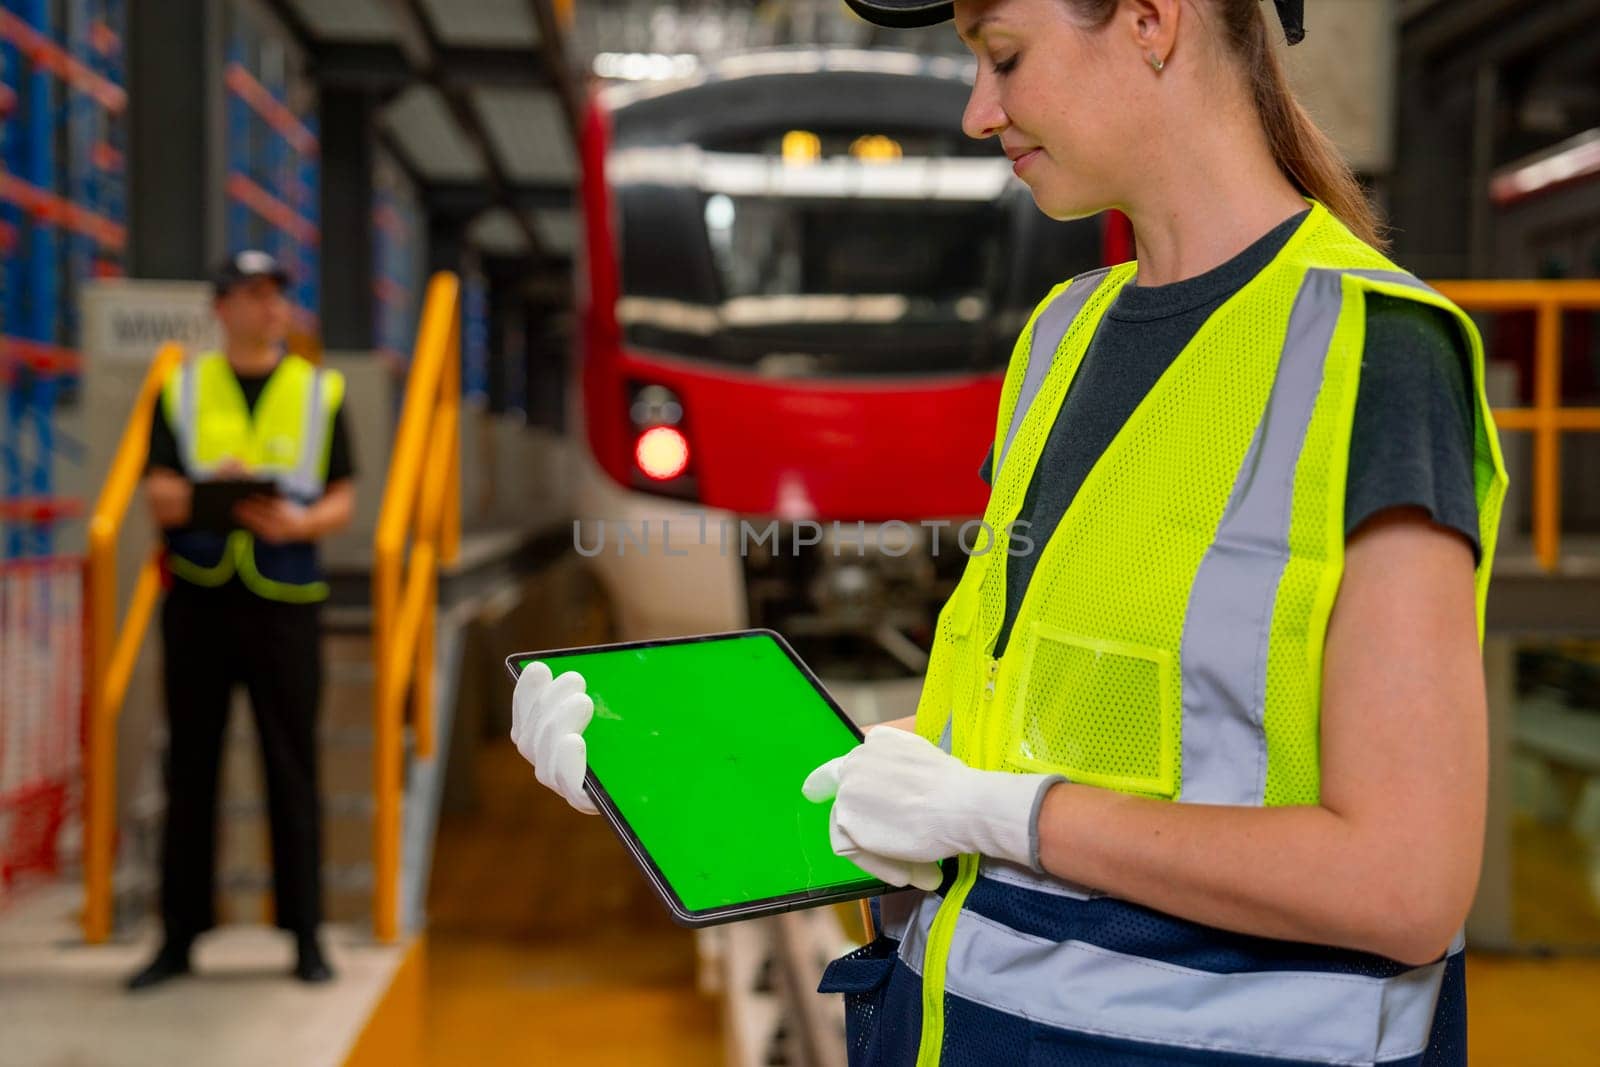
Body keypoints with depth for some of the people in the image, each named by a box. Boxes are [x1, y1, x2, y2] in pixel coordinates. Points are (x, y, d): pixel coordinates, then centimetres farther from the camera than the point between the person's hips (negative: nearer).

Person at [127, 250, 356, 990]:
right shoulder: (181, 389, 9)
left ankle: (305, 936, 10)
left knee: (292, 770, 1)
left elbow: (343, 500, 4)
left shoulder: (321, 392, 9)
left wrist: (301, 522, -17)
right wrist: (209, 488, -21)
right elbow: (160, 498, 1)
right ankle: (179, 936, 15)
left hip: (285, 601, -1)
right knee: (189, 770, 6)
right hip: (197, 598, 1)